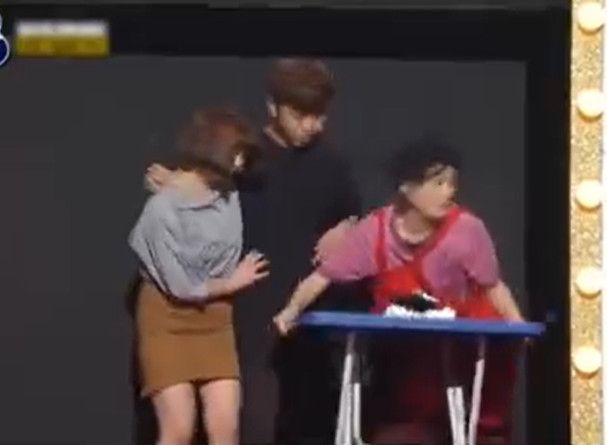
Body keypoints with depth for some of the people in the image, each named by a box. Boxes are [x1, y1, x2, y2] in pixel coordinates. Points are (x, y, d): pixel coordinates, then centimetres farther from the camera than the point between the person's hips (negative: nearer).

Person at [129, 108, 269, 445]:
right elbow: (182, 286, -17)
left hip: (214, 320, 5)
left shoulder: (228, 196, -3)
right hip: (168, 321, -5)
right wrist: (231, 283, -3)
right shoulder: (163, 207, -22)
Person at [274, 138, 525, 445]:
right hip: (398, 348, 1)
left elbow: (493, 287, -7)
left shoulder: (466, 229, -18)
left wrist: (517, 326, -23)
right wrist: (293, 309, -29)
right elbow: (322, 276, -12)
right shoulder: (375, 229, -16)